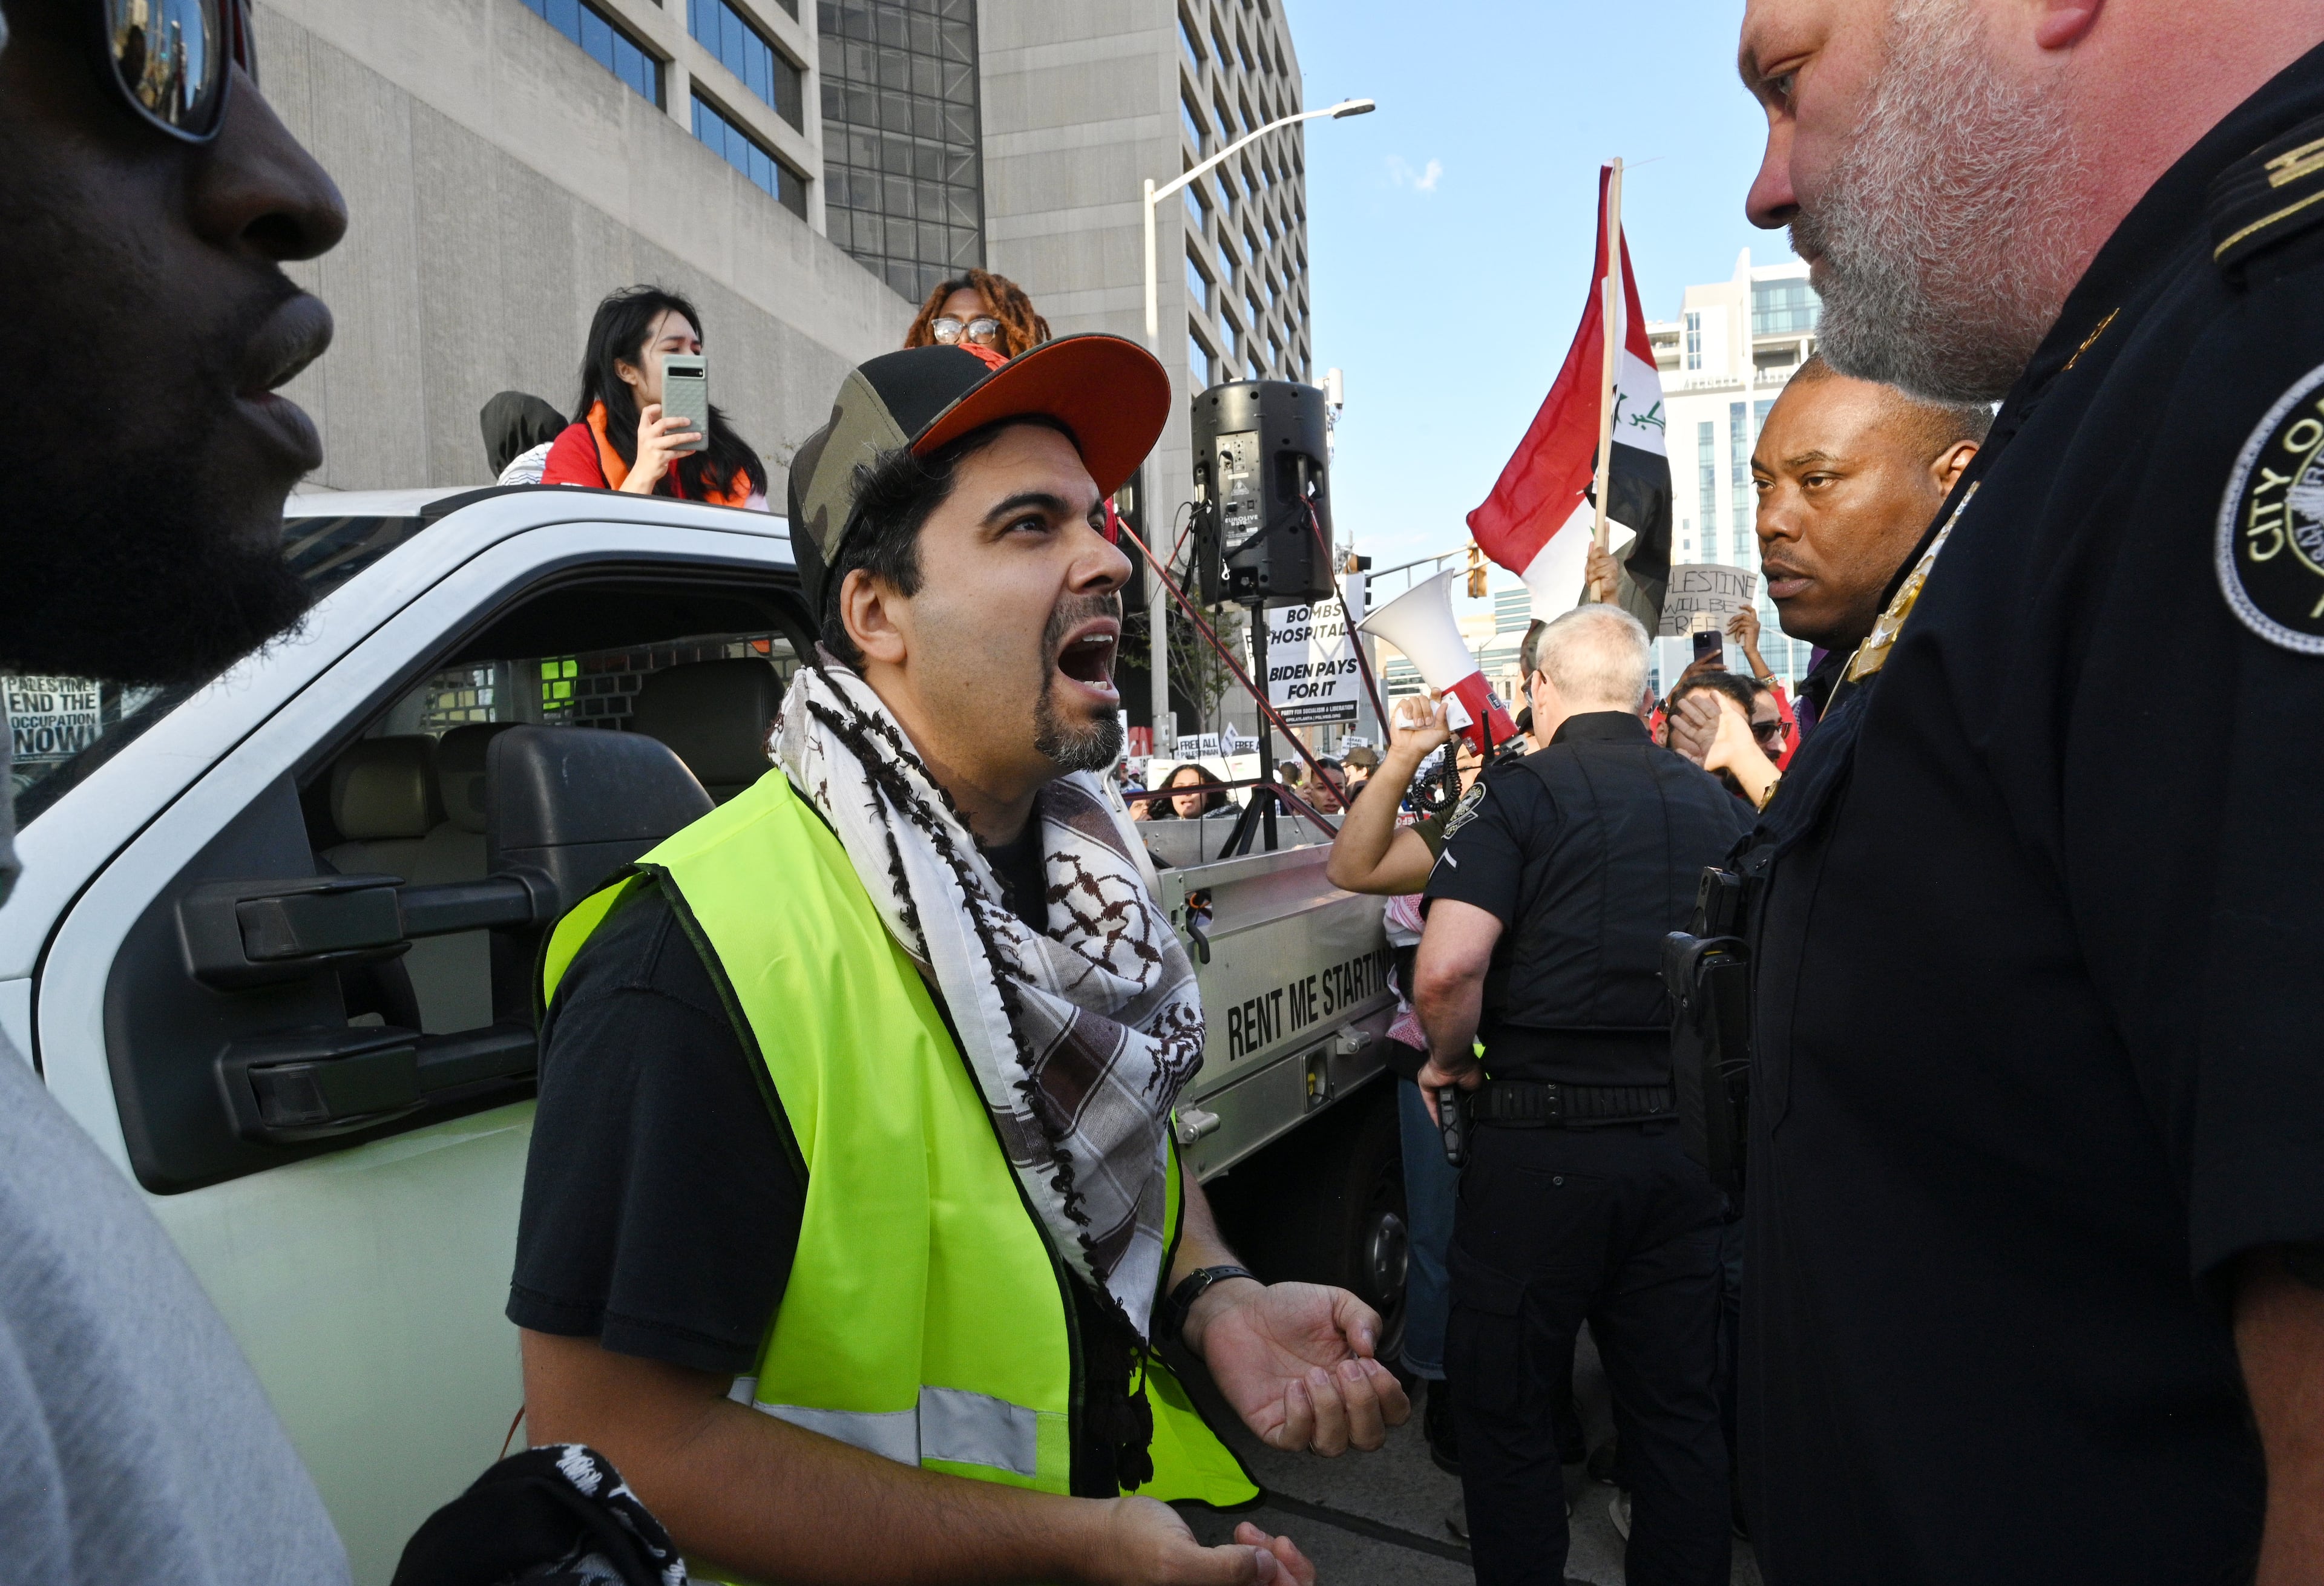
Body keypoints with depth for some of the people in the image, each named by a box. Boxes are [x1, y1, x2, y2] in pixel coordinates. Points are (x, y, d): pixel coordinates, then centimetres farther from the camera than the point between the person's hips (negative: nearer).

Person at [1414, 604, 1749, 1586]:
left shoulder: (1525, 793, -10)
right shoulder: (1716, 802, 7)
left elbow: (1447, 968, -22)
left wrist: (1449, 1060, -4)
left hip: (1543, 1136, -5)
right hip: (1687, 1134, 6)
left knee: (1504, 1405, 11)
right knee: (1679, 1410, 18)